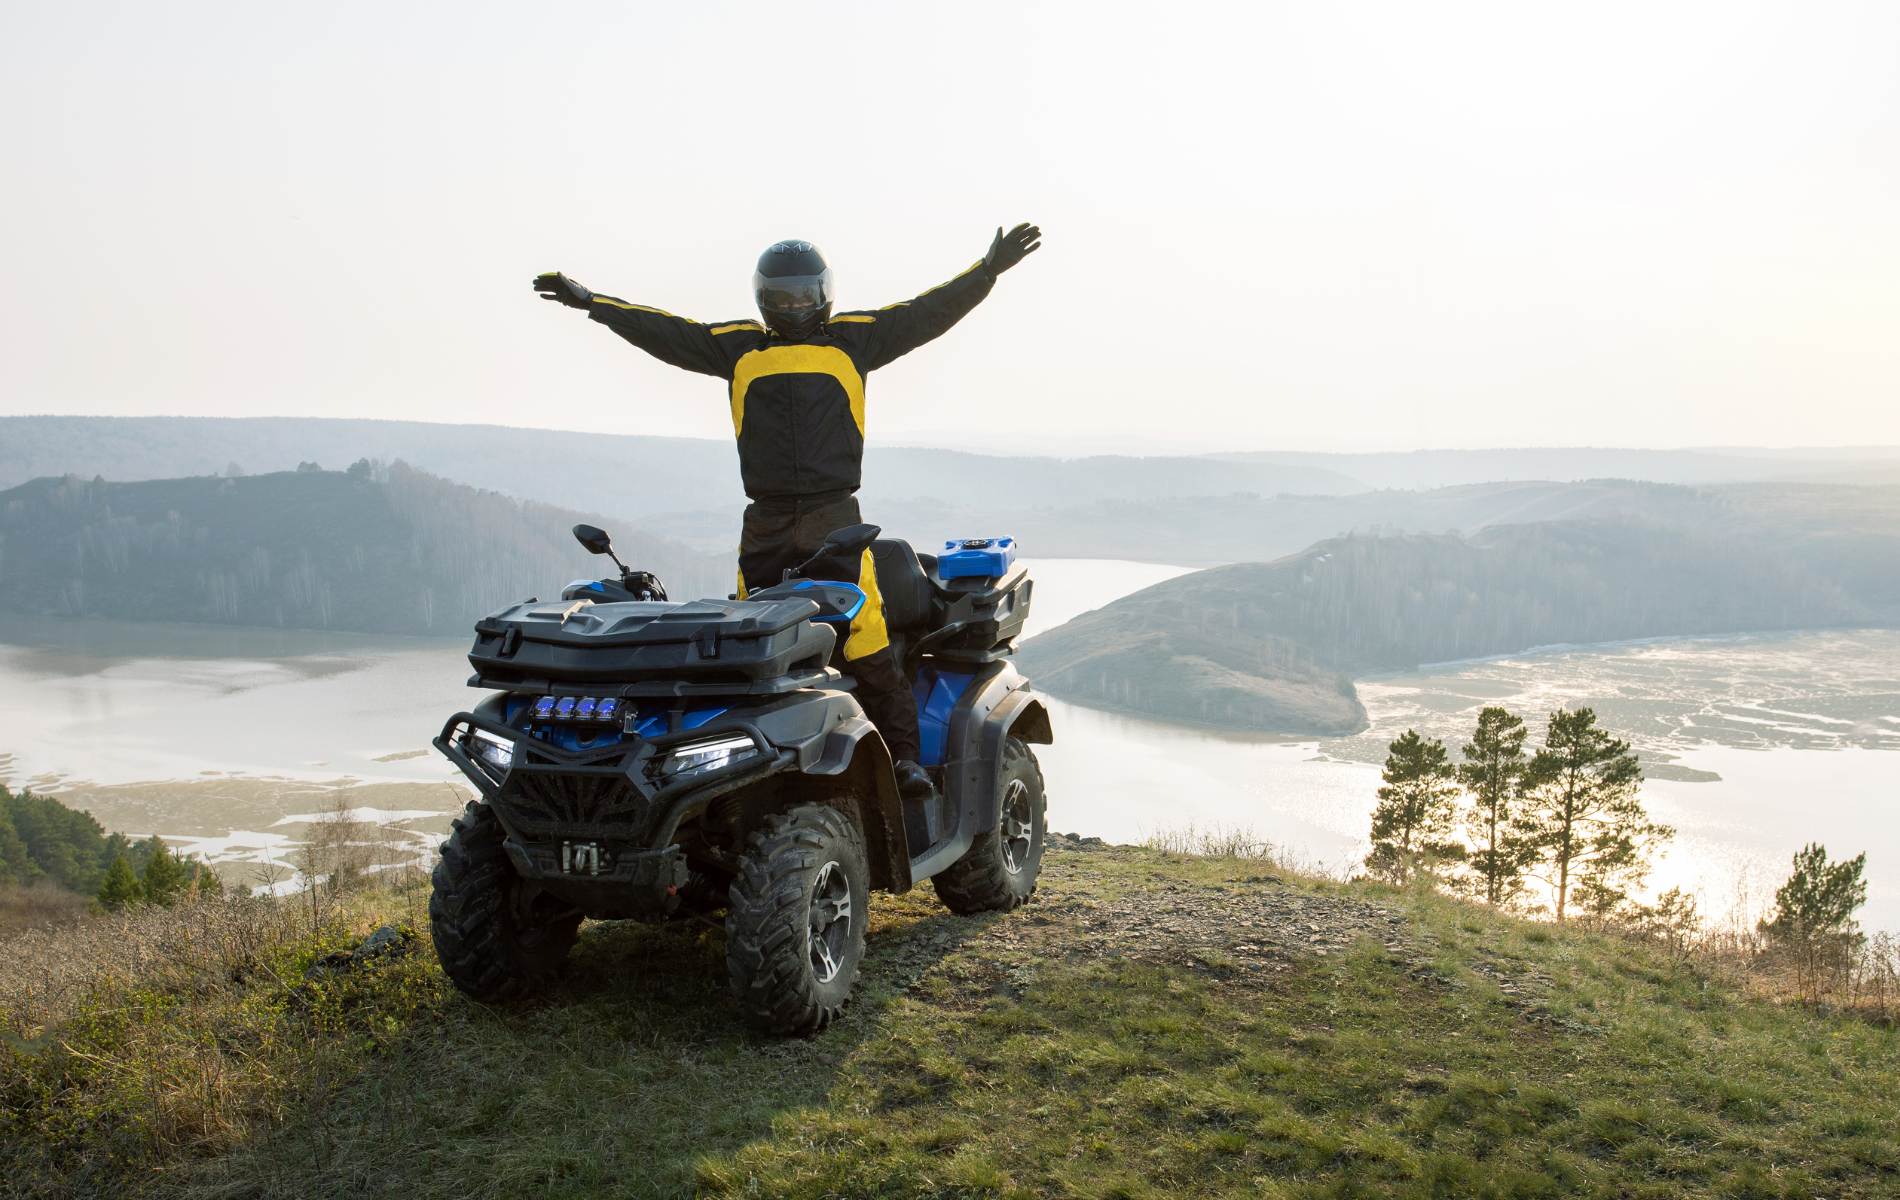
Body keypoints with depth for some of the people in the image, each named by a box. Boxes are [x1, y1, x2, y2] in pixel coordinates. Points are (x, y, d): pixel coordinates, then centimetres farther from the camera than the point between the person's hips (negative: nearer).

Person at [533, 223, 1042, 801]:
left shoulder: (855, 337, 9)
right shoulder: (737, 345, 13)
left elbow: (927, 312, 6)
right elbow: (663, 331, 16)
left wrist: (988, 269, -2)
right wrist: (590, 301, 15)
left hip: (834, 514, -2)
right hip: (765, 521, 3)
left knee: (866, 639, -11)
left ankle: (903, 753, -4)